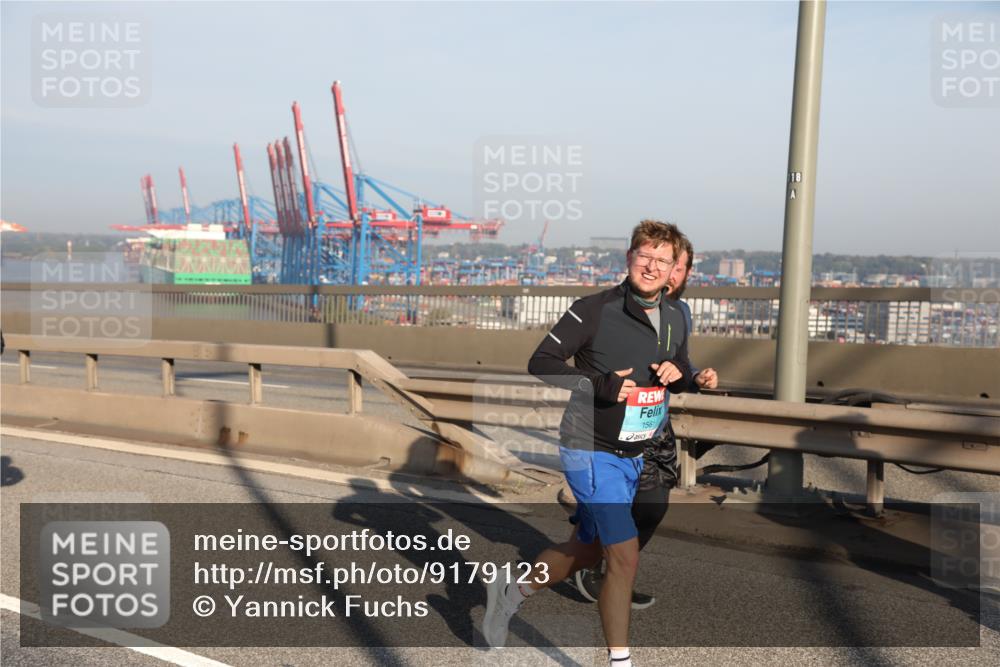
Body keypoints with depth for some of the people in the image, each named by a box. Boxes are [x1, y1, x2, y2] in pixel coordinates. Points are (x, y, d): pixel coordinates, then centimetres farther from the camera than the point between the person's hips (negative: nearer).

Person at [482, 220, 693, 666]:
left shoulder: (675, 318, 6)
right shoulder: (595, 310, -15)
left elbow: (683, 375, 19)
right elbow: (540, 363, -14)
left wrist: (678, 374, -6)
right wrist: (601, 386, -25)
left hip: (633, 457, 8)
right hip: (590, 450, -8)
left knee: (586, 551, 18)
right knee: (625, 555, -10)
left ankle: (510, 594, 39)